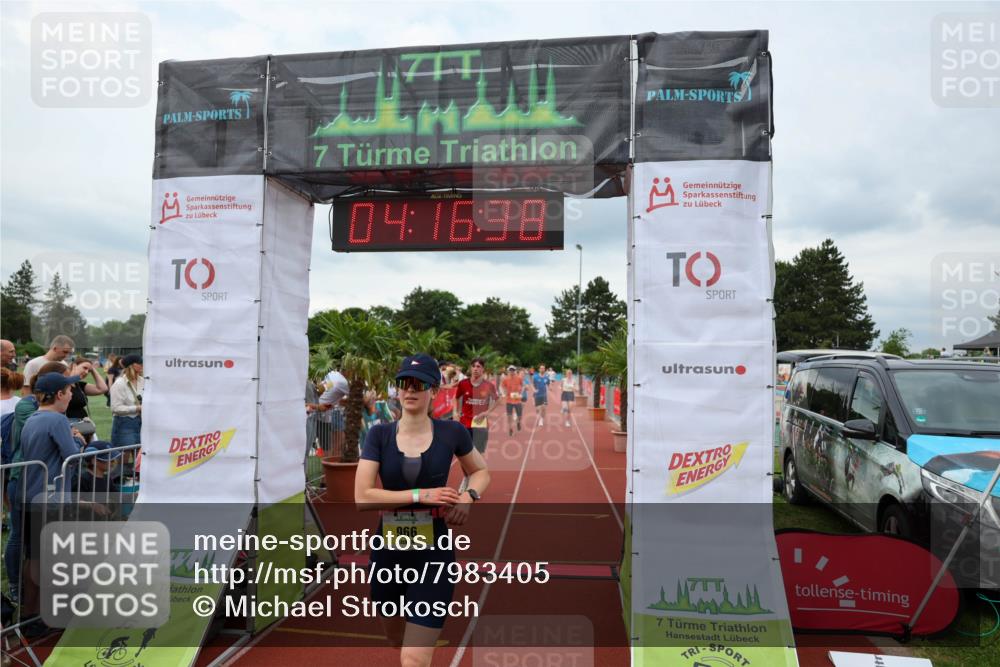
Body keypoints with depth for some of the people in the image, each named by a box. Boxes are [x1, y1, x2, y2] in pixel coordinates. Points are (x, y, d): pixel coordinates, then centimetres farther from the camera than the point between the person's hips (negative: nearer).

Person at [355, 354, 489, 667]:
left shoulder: (452, 433, -7)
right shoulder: (379, 434, -6)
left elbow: (481, 471, 11)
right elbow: (362, 497, -14)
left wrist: (469, 495, -11)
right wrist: (421, 495, -21)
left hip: (433, 554, -2)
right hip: (387, 552, 2)